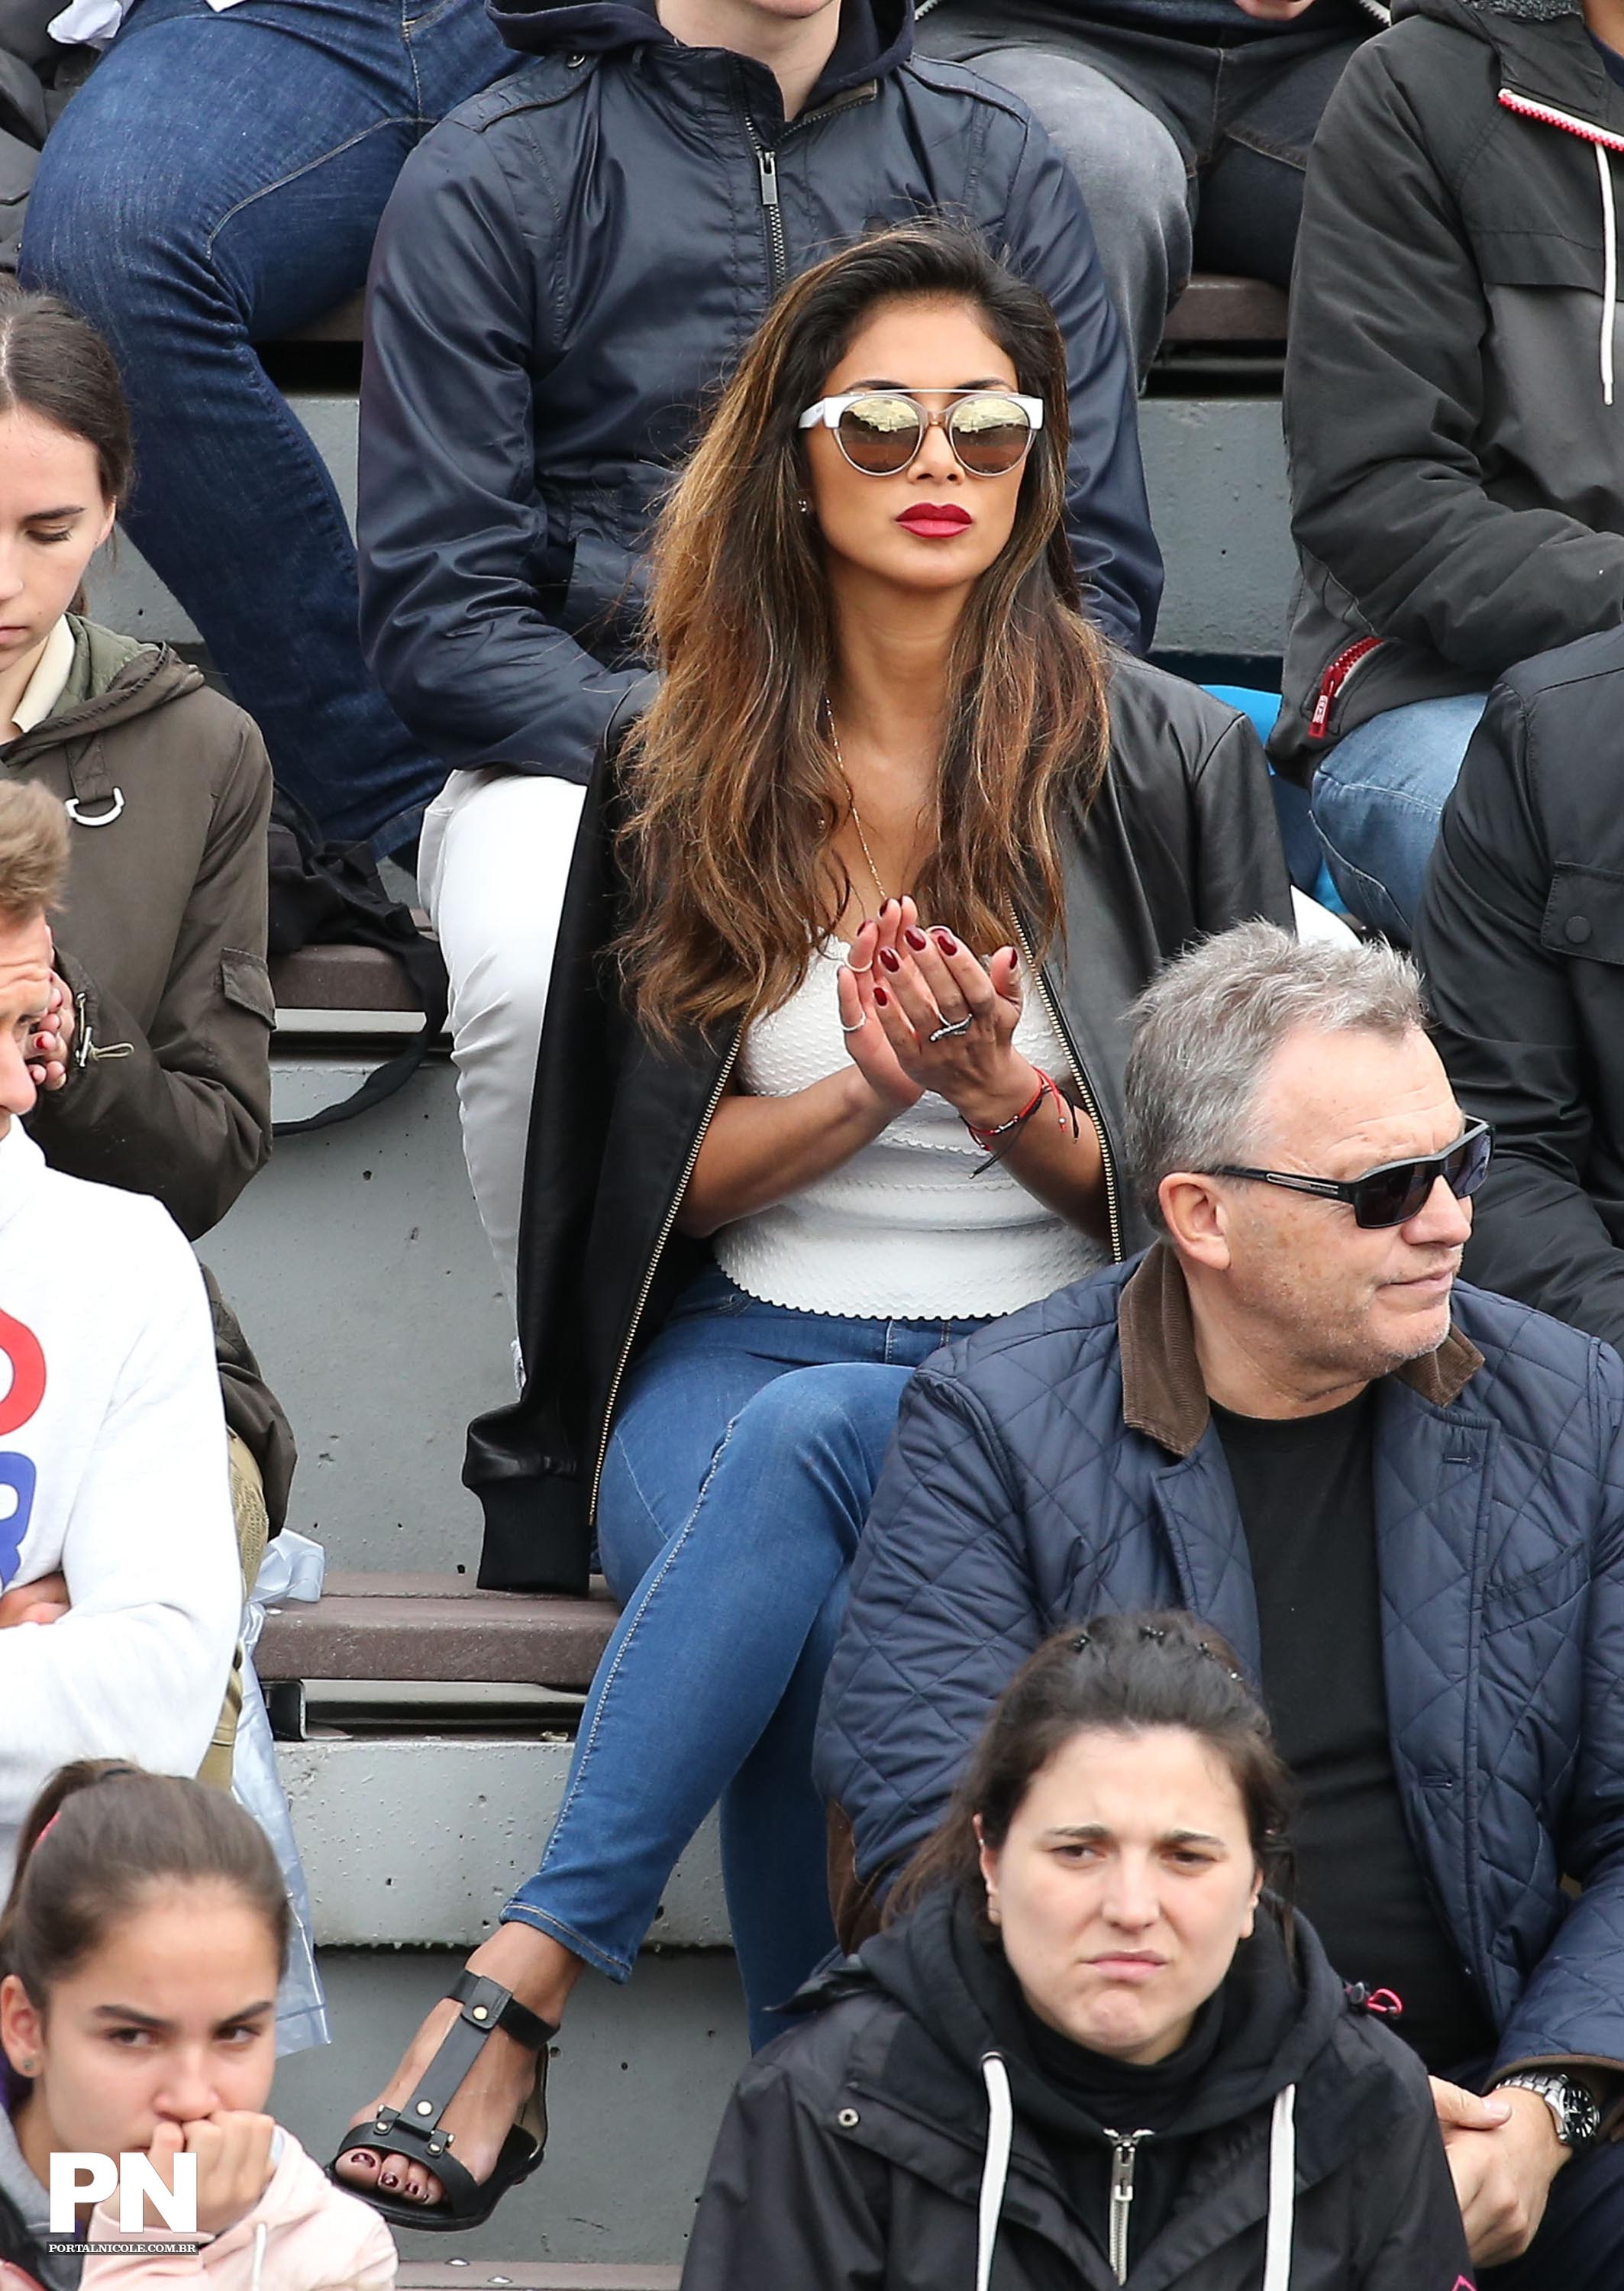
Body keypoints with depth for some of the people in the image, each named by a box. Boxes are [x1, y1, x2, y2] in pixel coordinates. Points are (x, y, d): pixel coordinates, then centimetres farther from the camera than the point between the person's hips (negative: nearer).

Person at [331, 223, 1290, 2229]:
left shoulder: (1163, 764, 3)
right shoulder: (679, 782, 8)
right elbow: (653, 1178, 8)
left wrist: (1014, 1106, -16)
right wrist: (858, 1097, -12)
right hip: (740, 1356, 2)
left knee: (807, 1442, -37)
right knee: (811, 1624, -35)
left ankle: (524, 1984, -41)